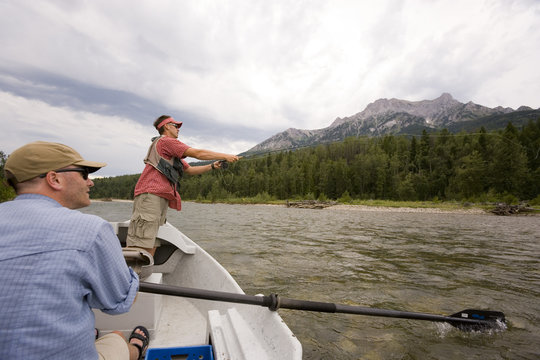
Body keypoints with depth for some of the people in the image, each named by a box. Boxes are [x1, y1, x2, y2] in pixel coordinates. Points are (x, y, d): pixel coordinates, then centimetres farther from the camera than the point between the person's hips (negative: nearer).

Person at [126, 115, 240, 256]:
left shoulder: (173, 154, 30)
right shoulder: (165, 141, -1)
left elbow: (190, 170, 28)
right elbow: (198, 153, -7)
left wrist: (212, 166, 18)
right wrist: (225, 156, -1)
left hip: (161, 199, 10)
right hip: (150, 195, -10)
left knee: (150, 246, 5)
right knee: (140, 247, -15)